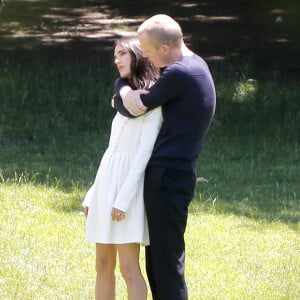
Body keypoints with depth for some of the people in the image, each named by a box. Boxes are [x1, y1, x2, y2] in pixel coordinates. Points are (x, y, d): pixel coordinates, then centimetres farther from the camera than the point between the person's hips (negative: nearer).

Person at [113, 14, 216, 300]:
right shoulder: (195, 65, 13)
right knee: (156, 255, 15)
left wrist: (121, 87, 8)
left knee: (166, 258, -6)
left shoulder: (179, 75, -18)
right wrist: (126, 95, -2)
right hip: (171, 172, 10)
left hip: (168, 176, -10)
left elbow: (132, 108, -11)